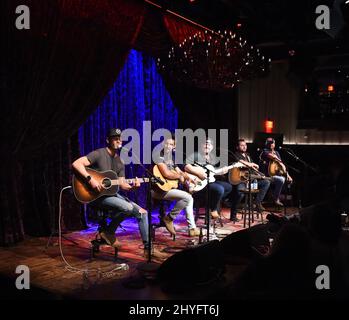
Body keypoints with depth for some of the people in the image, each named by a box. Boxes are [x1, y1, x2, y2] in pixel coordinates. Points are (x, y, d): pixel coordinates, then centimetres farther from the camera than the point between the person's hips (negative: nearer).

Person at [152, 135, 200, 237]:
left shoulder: (170, 158, 18)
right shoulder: (159, 156, -11)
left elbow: (180, 172, 22)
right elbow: (166, 174, -21)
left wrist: (188, 177, 2)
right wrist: (179, 176, -6)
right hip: (159, 189, -10)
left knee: (189, 198, 9)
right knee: (187, 197, -19)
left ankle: (192, 228, 9)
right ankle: (169, 218, -5)